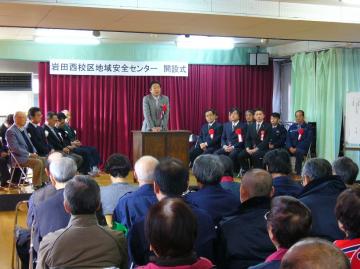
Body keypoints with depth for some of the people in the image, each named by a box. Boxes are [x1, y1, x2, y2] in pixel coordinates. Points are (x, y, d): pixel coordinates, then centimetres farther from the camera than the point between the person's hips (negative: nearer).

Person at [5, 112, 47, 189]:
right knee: (38, 162, -26)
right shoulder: (11, 131, -12)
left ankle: (44, 182, -7)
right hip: (19, 158, -9)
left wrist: (34, 152, 3)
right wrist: (29, 154, -20)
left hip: (28, 155, 9)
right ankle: (37, 185, -16)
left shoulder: (23, 129, 15)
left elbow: (29, 143, 21)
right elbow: (15, 148, -20)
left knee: (44, 160, -9)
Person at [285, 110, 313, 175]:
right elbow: (288, 139, 12)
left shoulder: (308, 127, 5)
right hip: (291, 148, 4)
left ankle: (298, 173, -27)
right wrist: (290, 147, -9)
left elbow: (307, 141, -6)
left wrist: (296, 148, -15)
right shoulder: (292, 127, 18)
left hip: (302, 148, -4)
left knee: (298, 152, -31)